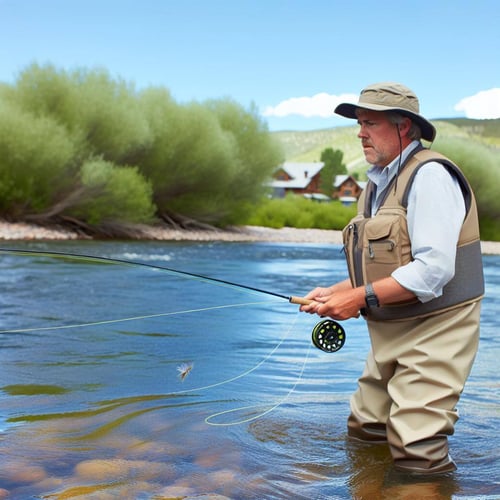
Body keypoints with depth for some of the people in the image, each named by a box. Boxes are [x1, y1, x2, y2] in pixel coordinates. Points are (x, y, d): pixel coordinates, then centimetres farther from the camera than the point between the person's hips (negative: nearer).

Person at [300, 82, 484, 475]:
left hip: (433, 331, -9)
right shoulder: (378, 182, 12)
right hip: (389, 332, 9)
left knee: (416, 457, -10)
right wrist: (334, 293, 4)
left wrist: (360, 298, -22)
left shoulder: (430, 176, -16)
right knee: (362, 431, 15)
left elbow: (432, 270, -26)